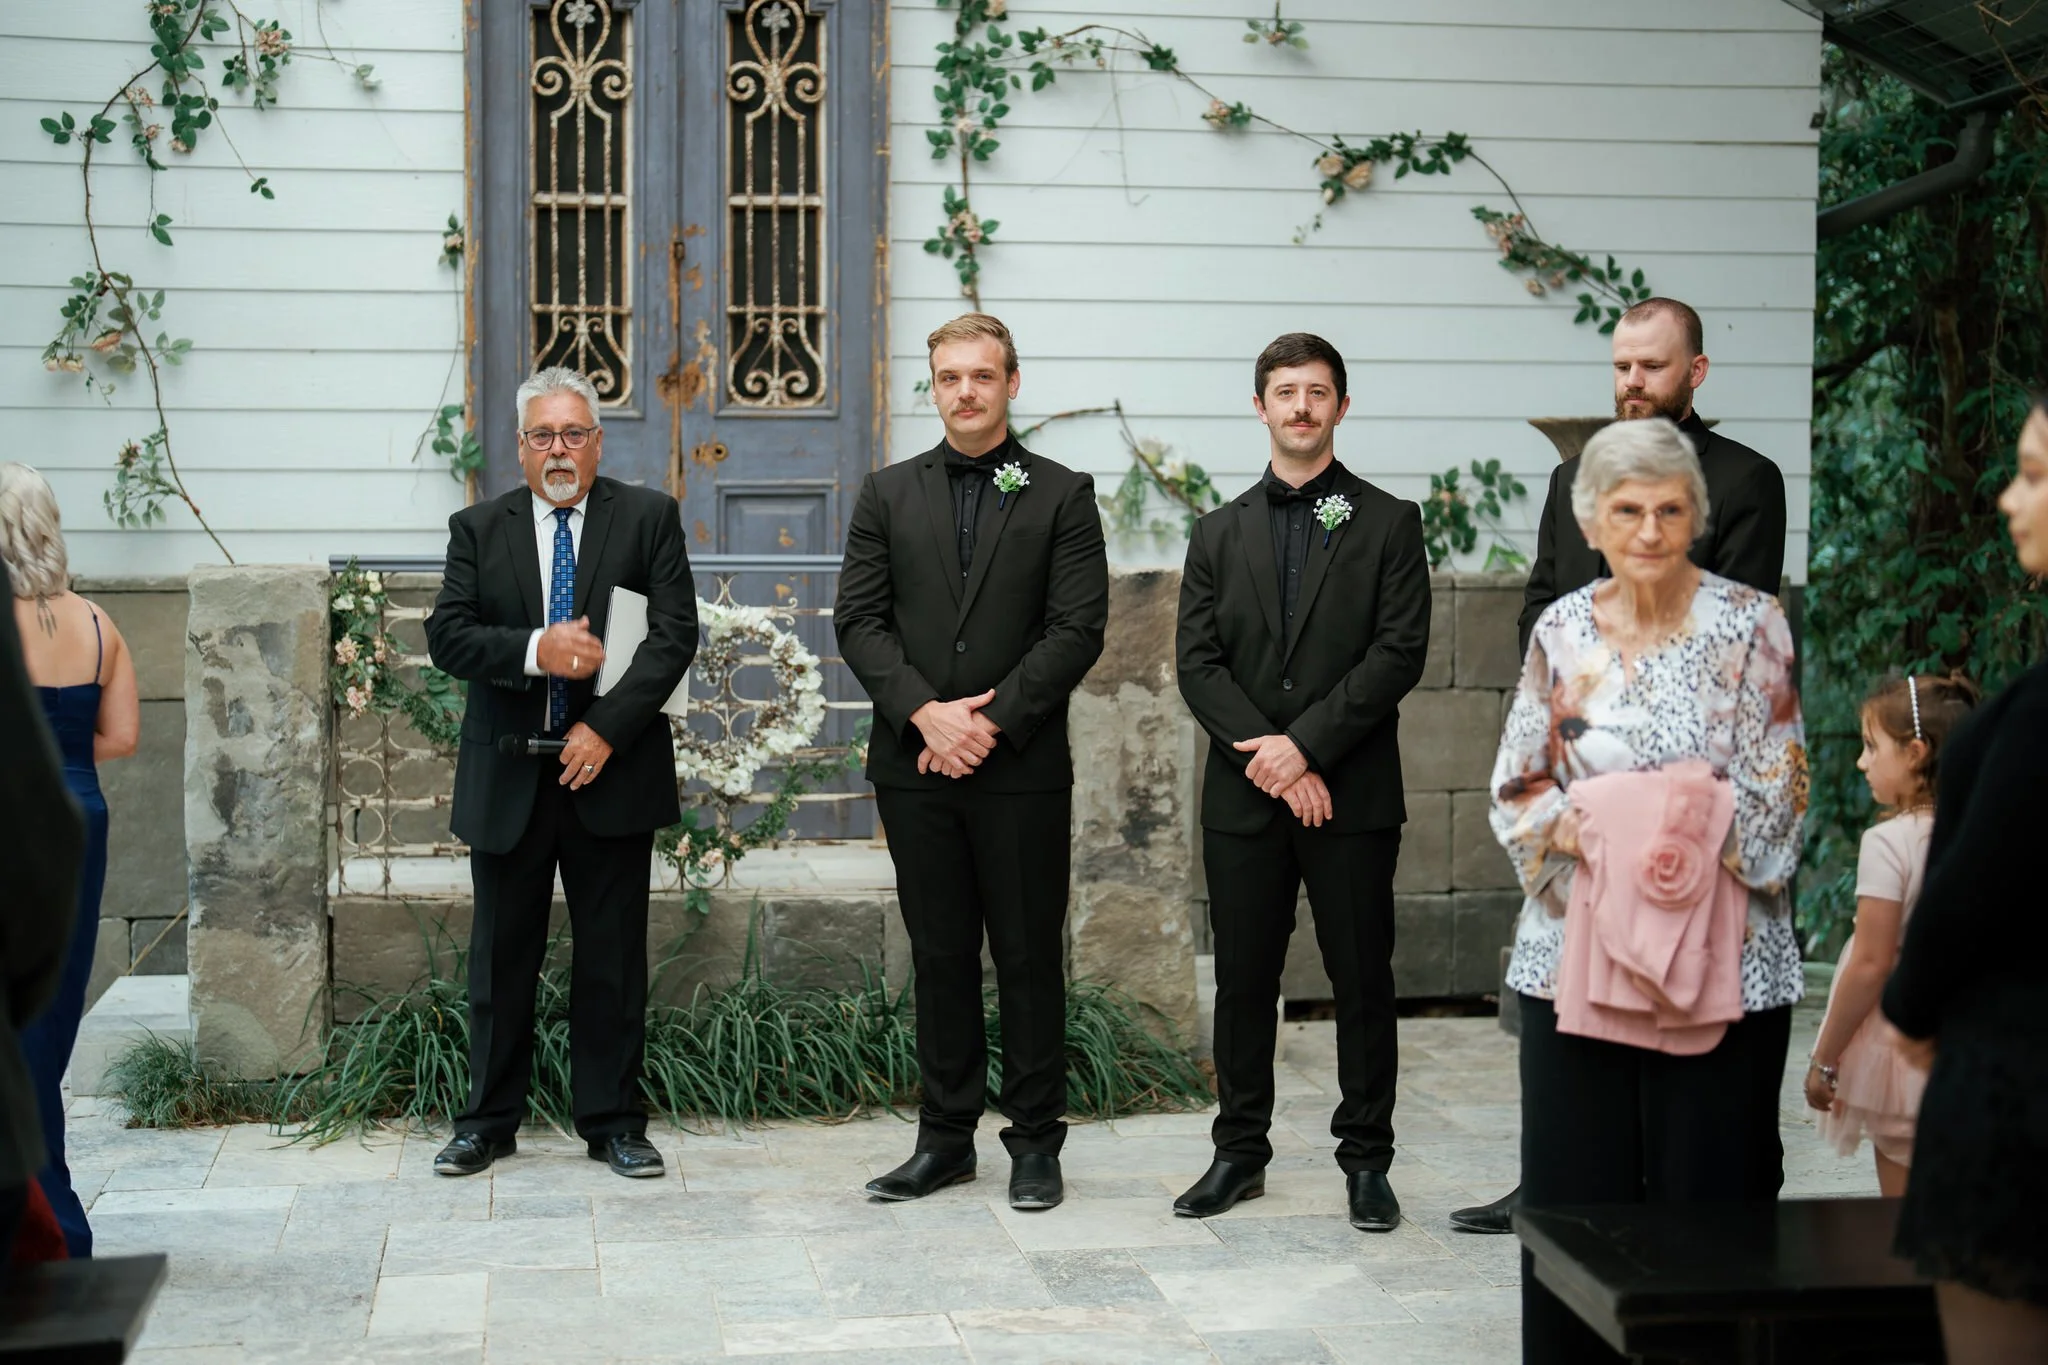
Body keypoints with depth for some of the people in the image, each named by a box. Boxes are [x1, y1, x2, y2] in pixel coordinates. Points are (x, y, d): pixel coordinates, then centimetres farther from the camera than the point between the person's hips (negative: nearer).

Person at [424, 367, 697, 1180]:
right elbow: (447, 636, -2)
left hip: (611, 770, -1)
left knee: (613, 959, 5)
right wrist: (534, 651, -19)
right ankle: (489, 1123, 21)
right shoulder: (479, 529, 7)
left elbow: (675, 634, -6)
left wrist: (608, 728, -15)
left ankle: (613, 1124, 17)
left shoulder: (649, 518, 3)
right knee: (502, 958, 9)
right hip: (507, 777, 1)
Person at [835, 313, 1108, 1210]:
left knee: (1029, 957, 4)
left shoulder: (1062, 496, 3)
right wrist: (927, 713, -12)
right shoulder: (888, 495, 10)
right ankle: (946, 1137, 19)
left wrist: (991, 723, -13)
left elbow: (1077, 631, -5)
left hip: (1023, 767, -2)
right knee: (939, 956, 9)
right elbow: (858, 621, 2)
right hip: (915, 765, 2)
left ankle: (1035, 1142, 14)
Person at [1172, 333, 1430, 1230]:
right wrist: (1265, 756, -10)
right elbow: (1196, 661, 4)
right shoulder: (1220, 533, 12)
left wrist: (1305, 742, -14)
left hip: (1352, 794, -2)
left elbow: (1399, 652, -7)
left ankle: (1366, 1161, 14)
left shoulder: (1388, 524, 3)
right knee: (1242, 980, 8)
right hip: (1243, 796, 3)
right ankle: (1240, 1154, 19)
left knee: (1363, 981, 3)